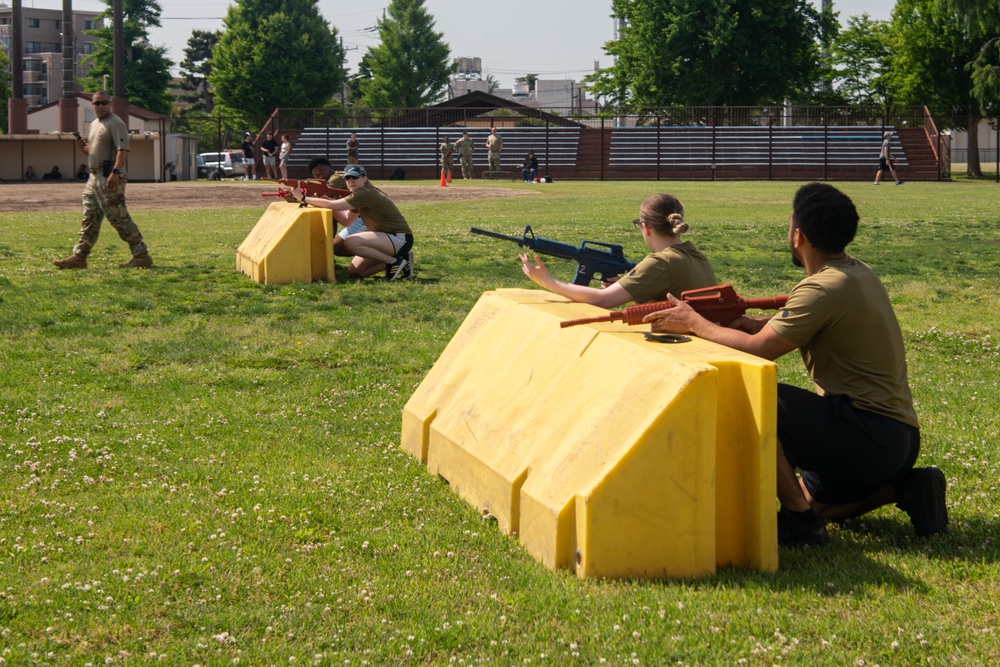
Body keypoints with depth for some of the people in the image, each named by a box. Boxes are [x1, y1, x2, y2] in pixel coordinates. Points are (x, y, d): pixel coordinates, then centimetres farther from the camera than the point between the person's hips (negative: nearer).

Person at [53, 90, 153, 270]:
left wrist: (115, 172, -33)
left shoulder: (115, 123, -9)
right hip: (95, 176, 9)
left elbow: (123, 149, -21)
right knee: (89, 219, 9)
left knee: (119, 218, -9)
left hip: (109, 178, -9)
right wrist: (84, 147, 6)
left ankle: (142, 255, -5)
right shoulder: (95, 124, 20)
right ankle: (79, 257, 12)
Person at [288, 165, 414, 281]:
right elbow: (346, 221, 13)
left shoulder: (367, 194, -19)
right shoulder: (359, 195, 11)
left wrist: (303, 199, -12)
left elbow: (331, 205, -22)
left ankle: (394, 261, -15)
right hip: (387, 238, 10)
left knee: (351, 243, -26)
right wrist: (328, 202, 0)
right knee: (354, 272, 1)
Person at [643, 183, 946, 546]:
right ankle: (903, 487, 12)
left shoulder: (825, 287, -19)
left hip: (868, 432, -10)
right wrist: (759, 323, 3)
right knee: (811, 500, 28)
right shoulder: (857, 272, 11)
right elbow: (807, 322, 20)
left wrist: (695, 324, -7)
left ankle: (799, 519, -11)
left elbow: (758, 349, -20)